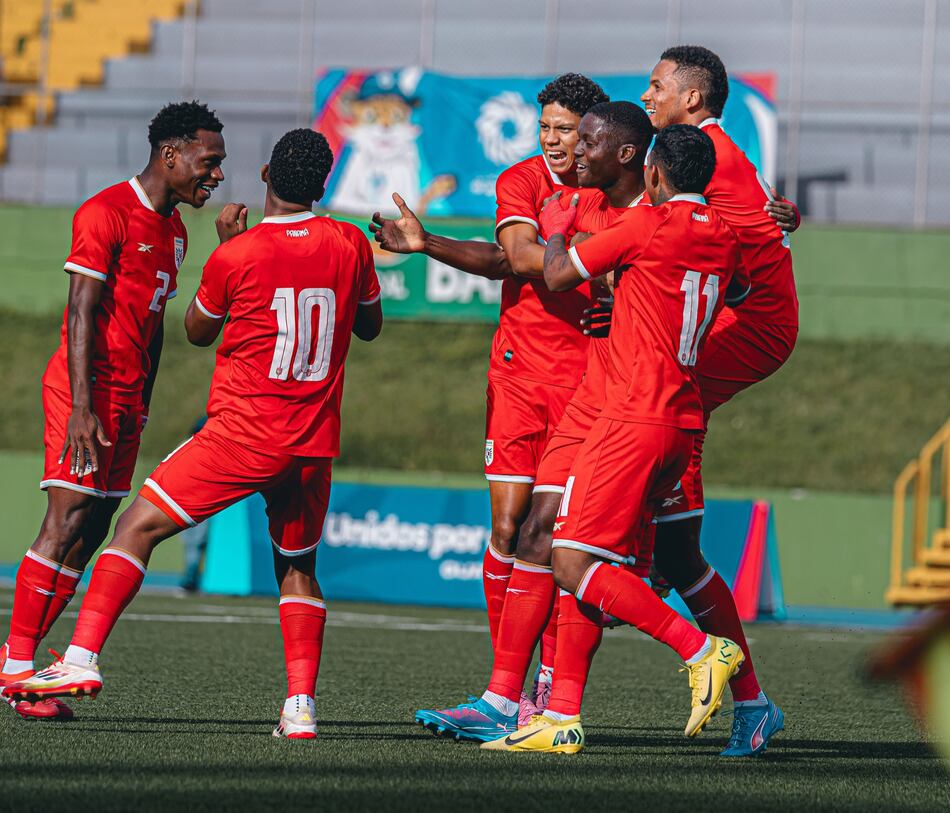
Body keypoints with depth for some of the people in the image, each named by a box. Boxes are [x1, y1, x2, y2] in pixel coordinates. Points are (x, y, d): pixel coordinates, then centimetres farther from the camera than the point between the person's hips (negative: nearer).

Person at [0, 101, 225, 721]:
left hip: (127, 396, 9)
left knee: (91, 531, 4)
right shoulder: (107, 213, -11)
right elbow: (82, 312, -16)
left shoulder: (173, 230, 18)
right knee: (68, 524, -12)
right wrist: (82, 407, -22)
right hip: (86, 387, -9)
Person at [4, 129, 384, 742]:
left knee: (138, 528, 1)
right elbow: (370, 327, 18)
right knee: (298, 566, 19)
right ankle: (301, 706, 7)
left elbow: (198, 331, 10)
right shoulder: (351, 246, 1)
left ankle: (82, 660, -11)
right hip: (316, 443, 4)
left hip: (242, 434, -4)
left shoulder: (237, 255, -9)